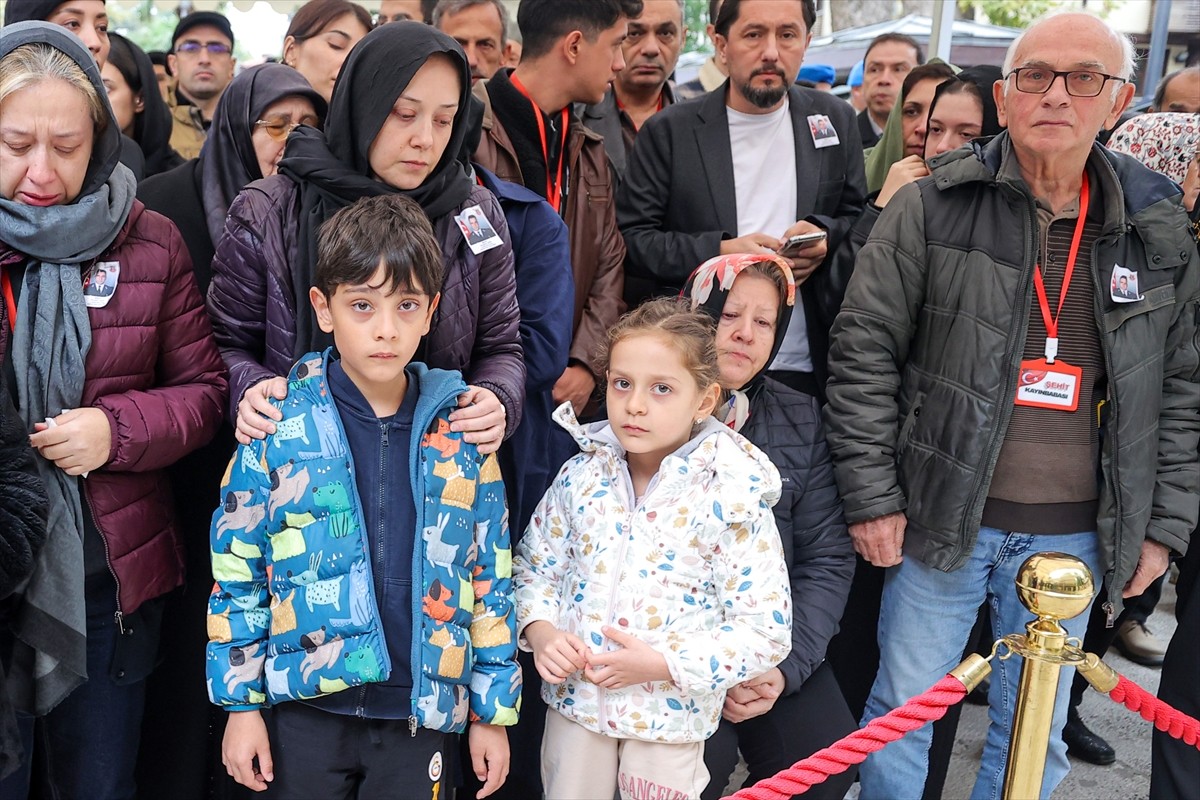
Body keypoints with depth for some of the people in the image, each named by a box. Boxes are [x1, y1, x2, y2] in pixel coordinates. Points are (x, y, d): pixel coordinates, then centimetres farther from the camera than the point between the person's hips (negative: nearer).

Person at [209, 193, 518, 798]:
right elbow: (236, 572, -1)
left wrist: (493, 710, 5)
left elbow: (491, 575, 3)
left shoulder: (462, 432, -3)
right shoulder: (278, 427, -7)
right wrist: (240, 703, -1)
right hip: (305, 710, -1)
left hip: (421, 709, 1)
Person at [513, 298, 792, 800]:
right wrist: (540, 631, -12)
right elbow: (535, 565, 7)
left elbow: (765, 630, -14)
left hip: (670, 716, -3)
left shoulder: (731, 498, -16)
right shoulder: (581, 477, -5)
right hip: (575, 700, 3)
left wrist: (662, 663, -22)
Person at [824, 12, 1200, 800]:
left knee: (1036, 735, 16)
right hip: (942, 522, -2)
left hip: (1074, 535, 3)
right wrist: (872, 497, -8)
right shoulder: (931, 208, -7)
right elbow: (864, 355, -6)